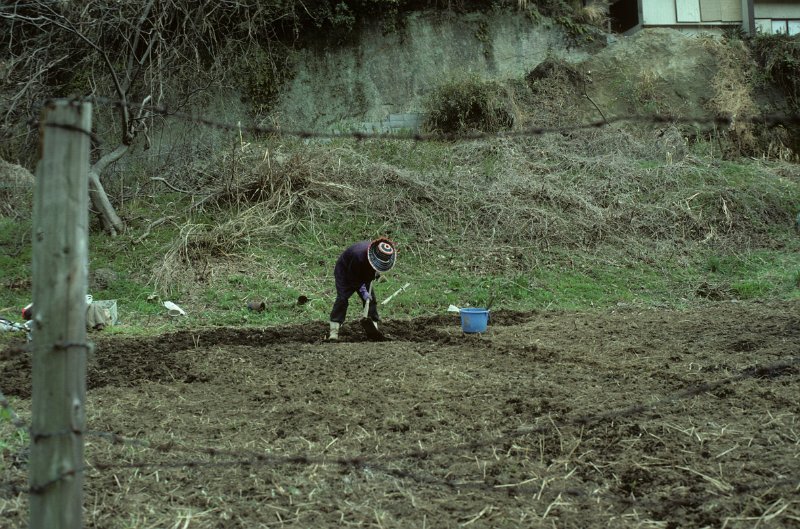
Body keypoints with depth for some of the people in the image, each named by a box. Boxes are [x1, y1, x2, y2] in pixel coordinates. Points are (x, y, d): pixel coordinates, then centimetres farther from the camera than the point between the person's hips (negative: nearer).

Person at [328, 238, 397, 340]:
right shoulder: (358, 255, -43)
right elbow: (352, 278, -30)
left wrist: (376, 273, -12)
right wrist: (362, 290, -30)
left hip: (363, 274, 7)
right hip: (344, 272, -7)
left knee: (371, 298, -3)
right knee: (342, 299, -18)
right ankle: (333, 333, -21)